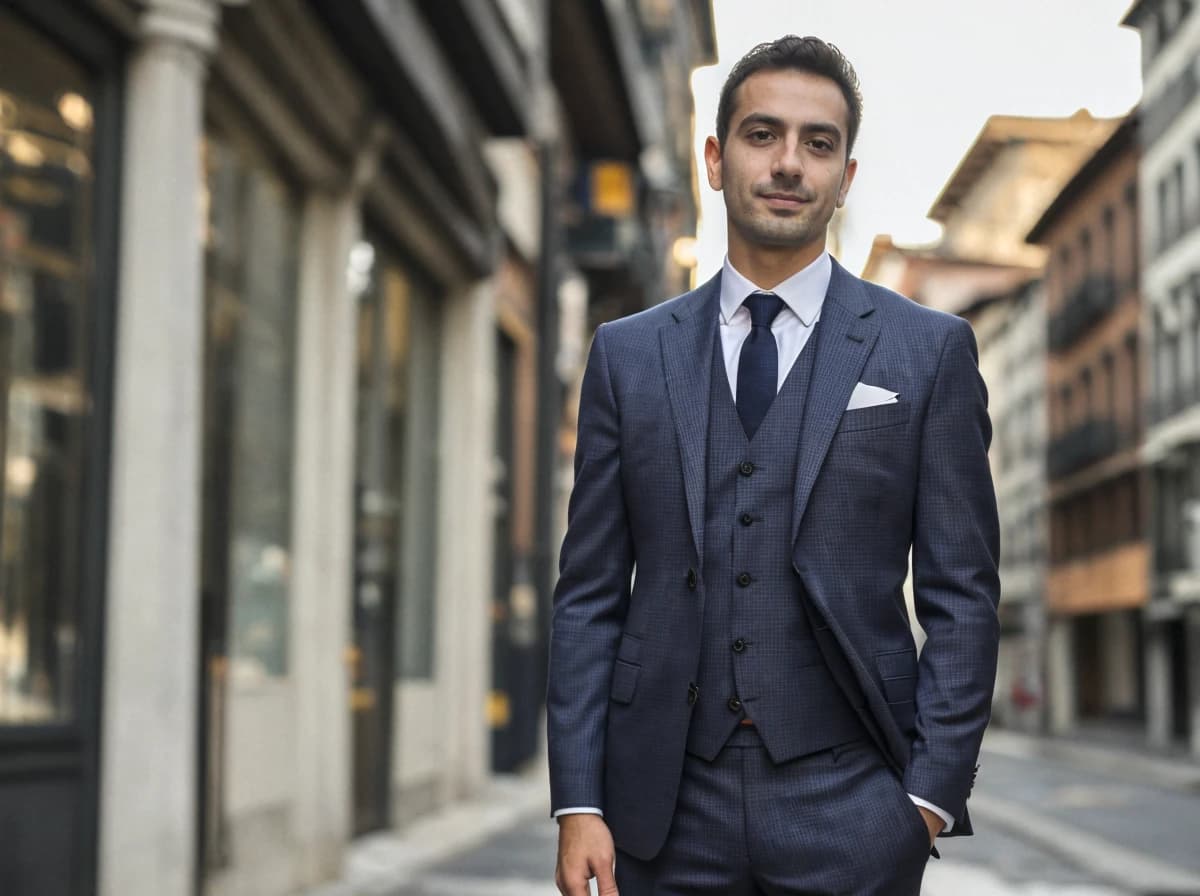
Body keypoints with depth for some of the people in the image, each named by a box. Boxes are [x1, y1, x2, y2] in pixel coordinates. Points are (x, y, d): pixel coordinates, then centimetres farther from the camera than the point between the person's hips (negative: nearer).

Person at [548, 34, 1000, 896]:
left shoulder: (930, 350, 2)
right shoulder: (628, 354, 7)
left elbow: (961, 592, 1)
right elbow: (591, 593, 5)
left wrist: (932, 793, -6)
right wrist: (579, 800, -1)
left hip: (849, 814, -1)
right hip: (667, 809, 2)